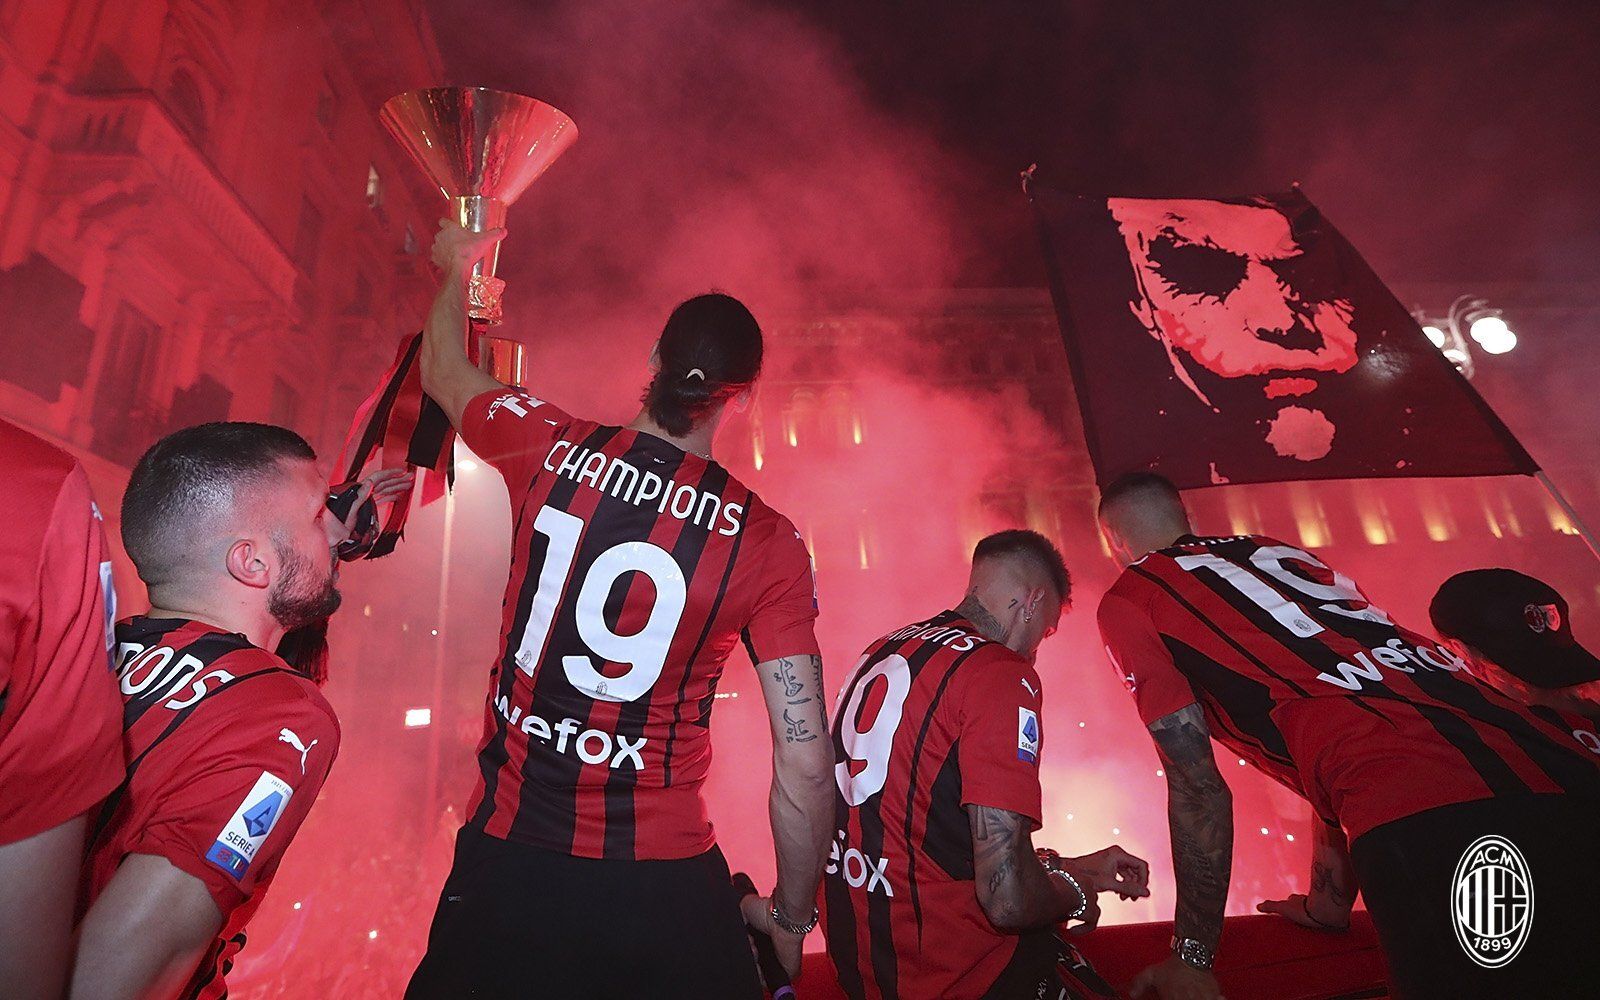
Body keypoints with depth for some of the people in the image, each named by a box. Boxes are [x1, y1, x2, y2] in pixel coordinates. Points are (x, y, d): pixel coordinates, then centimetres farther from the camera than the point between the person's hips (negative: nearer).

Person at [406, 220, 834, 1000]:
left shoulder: (551, 447, -8)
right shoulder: (769, 543, -13)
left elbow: (444, 371, 16)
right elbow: (805, 767, -12)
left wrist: (456, 269, 35)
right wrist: (792, 917, 6)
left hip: (506, 855, 2)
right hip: (663, 883, -1)